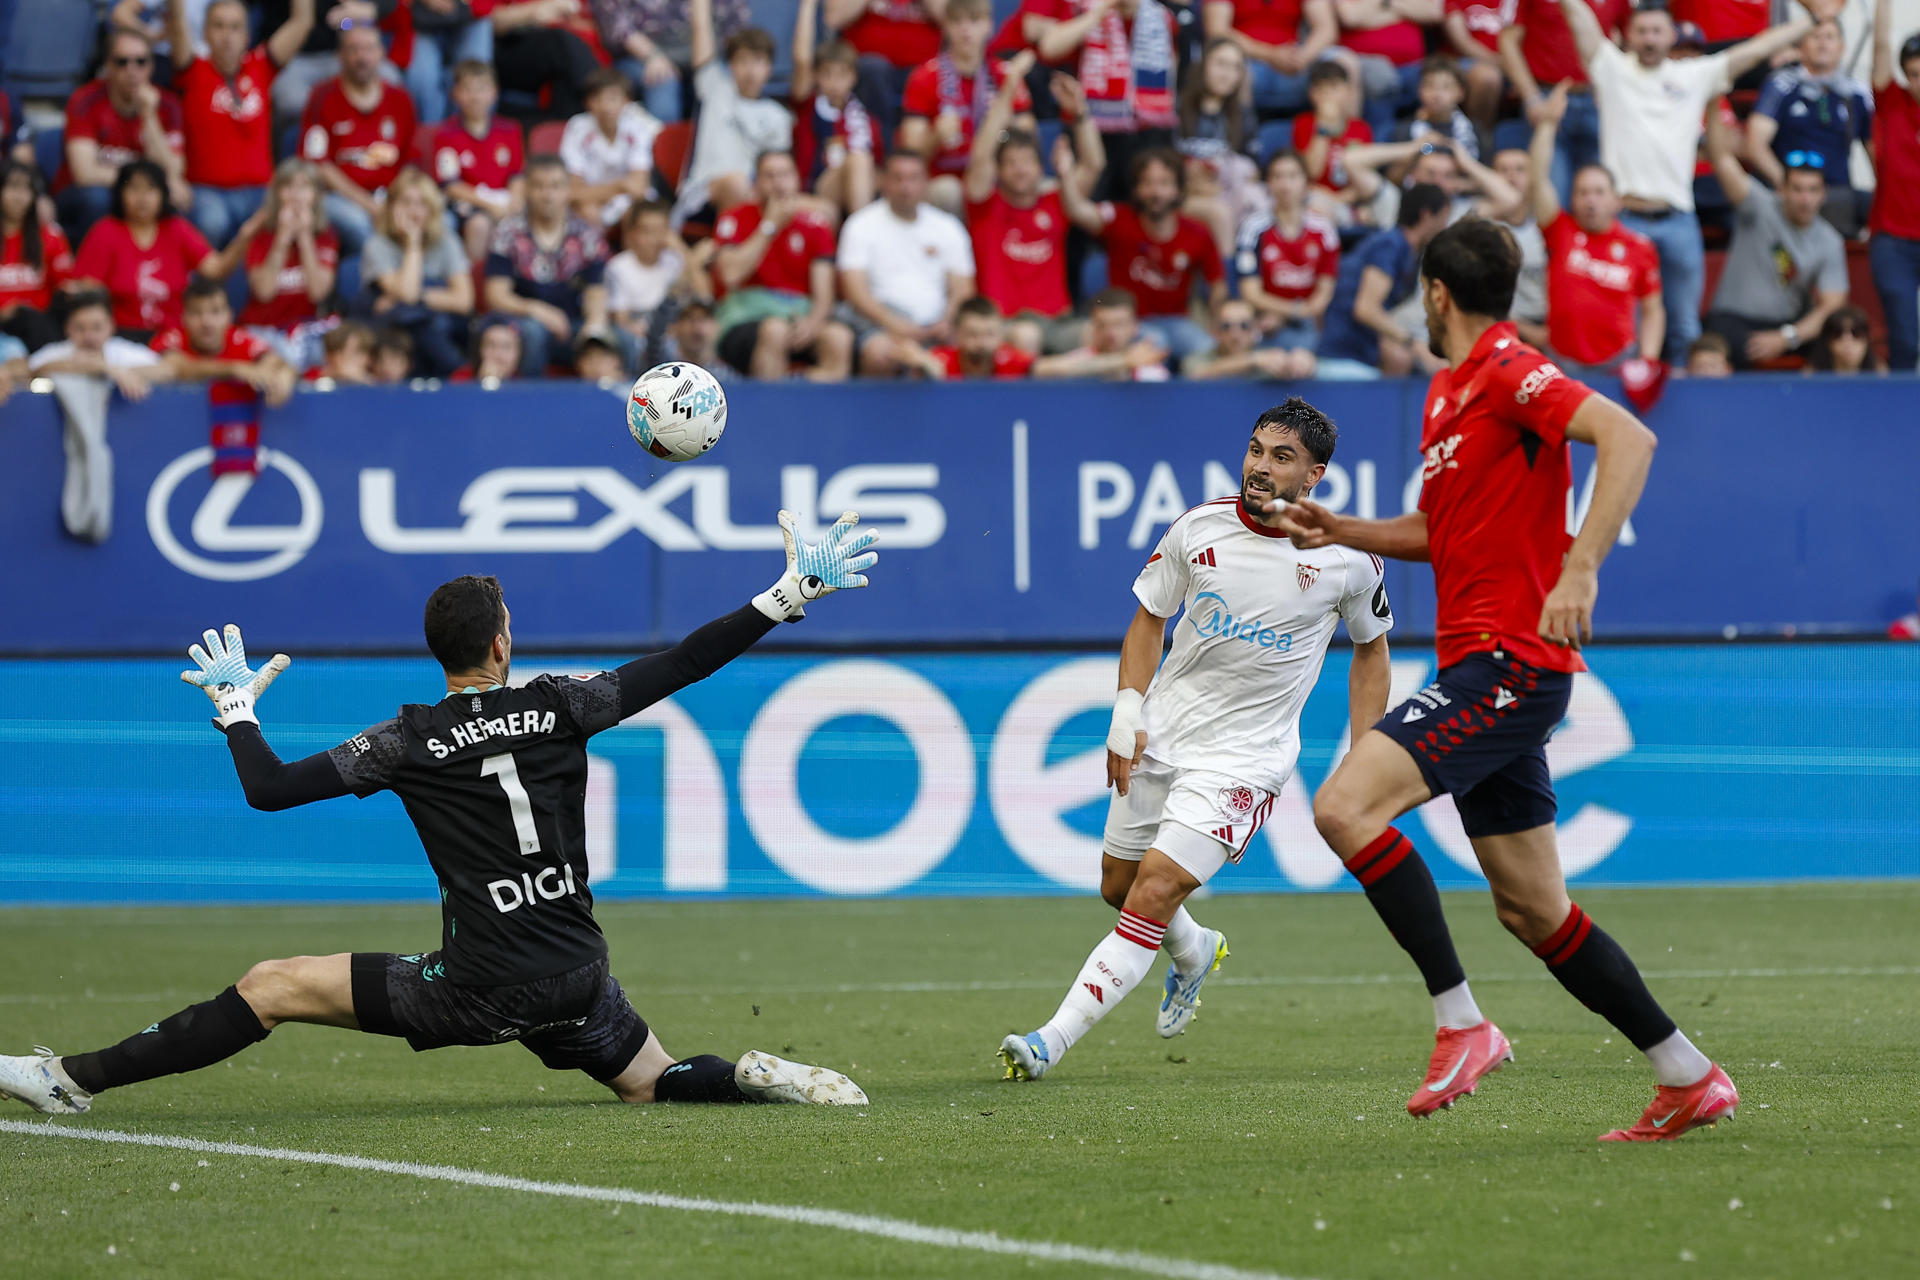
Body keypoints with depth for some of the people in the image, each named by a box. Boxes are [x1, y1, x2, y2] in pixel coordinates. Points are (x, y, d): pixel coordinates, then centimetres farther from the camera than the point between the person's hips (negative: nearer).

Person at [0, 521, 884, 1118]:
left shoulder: (412, 741, -4)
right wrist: (790, 595, 7)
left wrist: (235, 708, 14)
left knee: (272, 986, 1)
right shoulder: (557, 706, 1)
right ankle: (757, 1079, -4)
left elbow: (269, 789, -4)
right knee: (652, 1083, 28)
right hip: (577, 983, 3)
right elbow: (682, 666, 1)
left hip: (479, 989, -3)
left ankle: (74, 1081, -4)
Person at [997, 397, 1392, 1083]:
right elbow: (1148, 617, 8)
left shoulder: (1347, 557, -10)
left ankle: (1052, 1040, -19)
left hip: (1244, 757, -4)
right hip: (1160, 736, 4)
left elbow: (1370, 646, 8)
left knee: (1155, 893, -18)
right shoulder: (1199, 527, -5)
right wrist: (1127, 713, -4)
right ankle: (1194, 952, 50)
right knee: (1119, 887, 16)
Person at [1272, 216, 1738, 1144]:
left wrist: (1580, 571, -34)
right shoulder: (1447, 391, 18)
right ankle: (1688, 1077, 17)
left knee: (1346, 805, -21)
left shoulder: (1509, 372, -11)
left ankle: (1461, 1024, -18)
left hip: (1510, 660, -10)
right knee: (1532, 909, 10)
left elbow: (1628, 438, -26)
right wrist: (1336, 531, 20)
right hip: (1482, 665, 10)